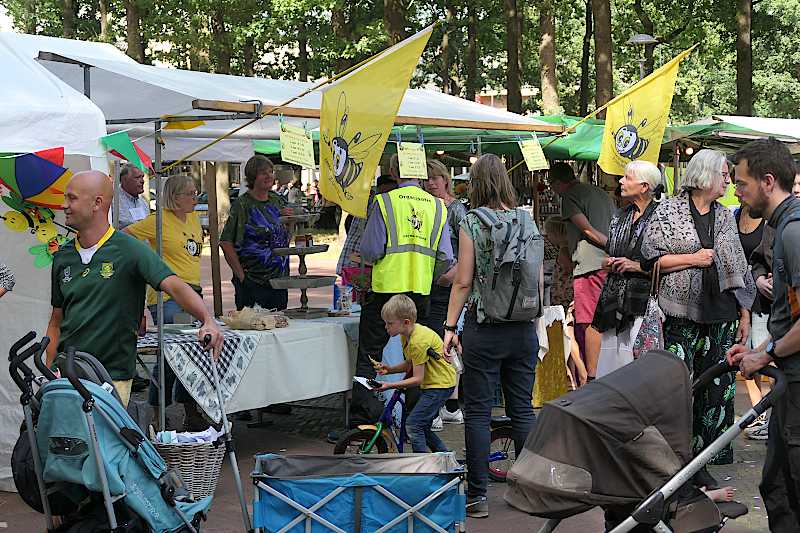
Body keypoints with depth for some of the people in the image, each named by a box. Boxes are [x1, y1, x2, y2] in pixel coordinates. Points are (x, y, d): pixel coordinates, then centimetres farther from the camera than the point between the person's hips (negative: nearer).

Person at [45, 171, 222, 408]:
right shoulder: (63, 256, 10)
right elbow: (57, 321, 17)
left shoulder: (130, 250, -7)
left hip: (112, 377, -5)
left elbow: (174, 286, -20)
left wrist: (208, 321, -37)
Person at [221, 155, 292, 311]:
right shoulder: (242, 205, -9)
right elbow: (226, 243, -13)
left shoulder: (277, 200, 11)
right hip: (252, 282, -6)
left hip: (279, 279, 6)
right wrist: (241, 275, -16)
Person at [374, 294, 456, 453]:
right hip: (430, 383, 10)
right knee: (421, 426, 14)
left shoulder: (418, 341, -26)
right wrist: (390, 369, -4)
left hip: (440, 384, -10)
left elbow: (418, 378, -23)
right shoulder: (407, 334, 4)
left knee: (413, 423, -15)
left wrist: (390, 385, -24)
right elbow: (410, 364, 11)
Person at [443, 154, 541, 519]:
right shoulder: (526, 220, 5)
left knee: (478, 412, 2)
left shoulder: (471, 222, -7)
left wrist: (450, 326, -1)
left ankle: (478, 495, 5)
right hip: (523, 327, 4)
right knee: (523, 410, 11)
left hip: (484, 327, -4)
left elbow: (463, 282, -8)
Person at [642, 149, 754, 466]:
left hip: (722, 314, 5)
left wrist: (744, 315, 12)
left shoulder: (725, 216, 15)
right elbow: (651, 255, -6)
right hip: (684, 313, -4)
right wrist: (693, 259, -11)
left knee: (719, 384, 5)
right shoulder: (669, 210, 0)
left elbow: (739, 269, 16)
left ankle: (715, 451, 14)